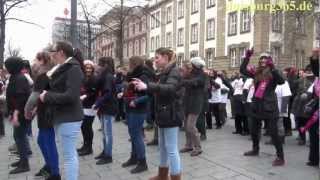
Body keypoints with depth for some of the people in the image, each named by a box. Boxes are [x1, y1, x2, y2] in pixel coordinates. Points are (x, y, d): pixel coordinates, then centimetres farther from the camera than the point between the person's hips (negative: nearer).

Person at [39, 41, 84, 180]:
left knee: (69, 154, -3)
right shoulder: (61, 68, 14)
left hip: (69, 118, -9)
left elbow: (70, 96, -24)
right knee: (70, 152, 18)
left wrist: (47, 96, -15)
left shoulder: (73, 69, -15)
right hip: (61, 116, 9)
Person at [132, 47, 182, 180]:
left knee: (171, 149, -4)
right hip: (163, 115, 10)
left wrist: (147, 86, -40)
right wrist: (143, 85, 10)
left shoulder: (174, 72, -12)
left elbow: (170, 88, -31)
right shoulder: (163, 73, 16)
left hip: (171, 115, -10)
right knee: (163, 147, 18)